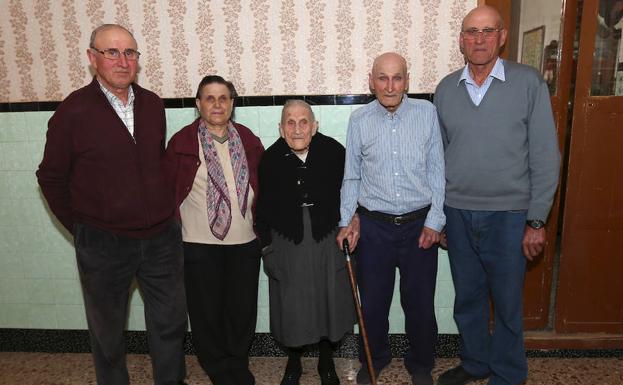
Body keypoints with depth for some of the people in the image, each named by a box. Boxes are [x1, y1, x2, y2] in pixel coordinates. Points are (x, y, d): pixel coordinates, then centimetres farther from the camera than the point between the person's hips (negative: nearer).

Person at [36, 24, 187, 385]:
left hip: (162, 237, 4)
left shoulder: (153, 105, 1)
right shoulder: (73, 111, -10)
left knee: (171, 323, 17)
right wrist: (80, 227, 0)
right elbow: (52, 178, -2)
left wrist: (164, 212, 9)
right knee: (108, 331, 17)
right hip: (103, 245, -3)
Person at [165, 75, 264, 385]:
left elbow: (262, 187, 9)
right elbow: (169, 191, -2)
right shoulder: (181, 142, -4)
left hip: (245, 243, 2)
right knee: (207, 313, 11)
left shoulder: (249, 141, 4)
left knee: (242, 311, 13)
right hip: (199, 244, -2)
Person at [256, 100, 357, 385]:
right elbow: (263, 208, 1)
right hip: (287, 243, 0)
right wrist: (267, 247, 3)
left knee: (330, 300, 13)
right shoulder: (270, 159, -8)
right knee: (291, 305, 11)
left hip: (328, 239, 0)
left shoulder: (333, 151, -11)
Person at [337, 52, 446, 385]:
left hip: (419, 224, 0)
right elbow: (351, 176, 5)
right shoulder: (359, 120, -1)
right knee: (372, 302, 13)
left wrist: (434, 221, -3)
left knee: (420, 303, 12)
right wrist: (345, 222, 1)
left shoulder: (426, 112, -2)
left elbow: (436, 170, 1)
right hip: (373, 225, 0)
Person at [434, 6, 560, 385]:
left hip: (509, 214, -3)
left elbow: (545, 155, -5)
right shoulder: (446, 89, 4)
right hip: (458, 213, 3)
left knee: (507, 301, 11)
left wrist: (537, 219, -8)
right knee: (467, 297, 17)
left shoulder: (529, 82, -5)